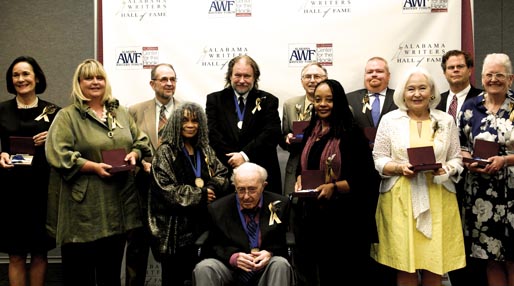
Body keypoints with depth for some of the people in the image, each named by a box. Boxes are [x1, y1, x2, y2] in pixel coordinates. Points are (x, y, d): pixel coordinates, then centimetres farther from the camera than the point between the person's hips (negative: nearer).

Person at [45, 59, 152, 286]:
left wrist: (134, 155, -5)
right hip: (83, 205, -5)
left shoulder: (121, 113, 14)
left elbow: (140, 142, 17)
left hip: (118, 203, 5)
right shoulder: (67, 116, -2)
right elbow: (59, 154, -13)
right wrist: (94, 167, -20)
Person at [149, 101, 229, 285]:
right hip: (175, 226, -5)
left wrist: (210, 188, -13)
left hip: (203, 223, 5)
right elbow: (166, 188, -13)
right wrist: (199, 195, -13)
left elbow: (222, 175, 9)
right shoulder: (166, 152, -3)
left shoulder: (205, 150, 15)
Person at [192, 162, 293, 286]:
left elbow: (284, 241, 4)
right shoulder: (218, 209, -1)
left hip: (266, 268, 1)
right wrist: (232, 257, -18)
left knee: (280, 264, -32)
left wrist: (270, 253, -19)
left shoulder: (279, 204, -1)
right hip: (230, 267, 0)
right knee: (203, 268, -28)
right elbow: (214, 246, 4)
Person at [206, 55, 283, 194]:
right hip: (225, 171, 0)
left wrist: (245, 155, -16)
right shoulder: (215, 99, 8)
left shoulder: (268, 101, 6)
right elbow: (212, 134, -3)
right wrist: (233, 159, -13)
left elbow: (272, 134, -7)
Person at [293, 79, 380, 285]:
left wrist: (333, 187, -22)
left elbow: (365, 178, -12)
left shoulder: (352, 134, -9)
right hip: (311, 214, 6)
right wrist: (299, 181, 1)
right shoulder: (310, 133, 11)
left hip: (342, 216, -6)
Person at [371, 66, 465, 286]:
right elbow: (378, 159, 3)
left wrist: (446, 169, -11)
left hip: (437, 199, 1)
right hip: (400, 200, -1)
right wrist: (400, 168, -14)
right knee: (404, 266, 0)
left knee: (435, 264, 2)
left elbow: (457, 159, 9)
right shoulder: (390, 119, 3)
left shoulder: (446, 120, 8)